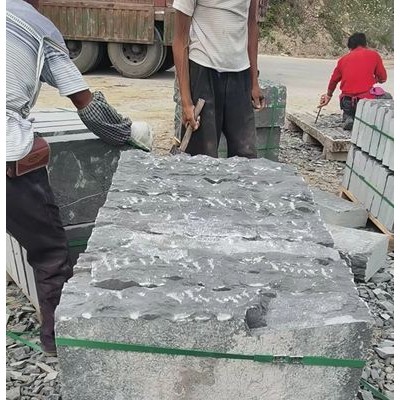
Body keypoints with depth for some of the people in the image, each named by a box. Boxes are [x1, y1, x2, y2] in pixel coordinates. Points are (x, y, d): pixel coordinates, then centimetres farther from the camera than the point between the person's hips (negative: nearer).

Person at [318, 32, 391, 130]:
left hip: (347, 102, 4)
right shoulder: (373, 54, 4)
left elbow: (334, 80, 24)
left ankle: (348, 118, 4)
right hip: (366, 99, -4)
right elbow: (383, 78, 8)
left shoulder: (343, 59, 12)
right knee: (387, 97, 24)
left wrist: (328, 95, 41)